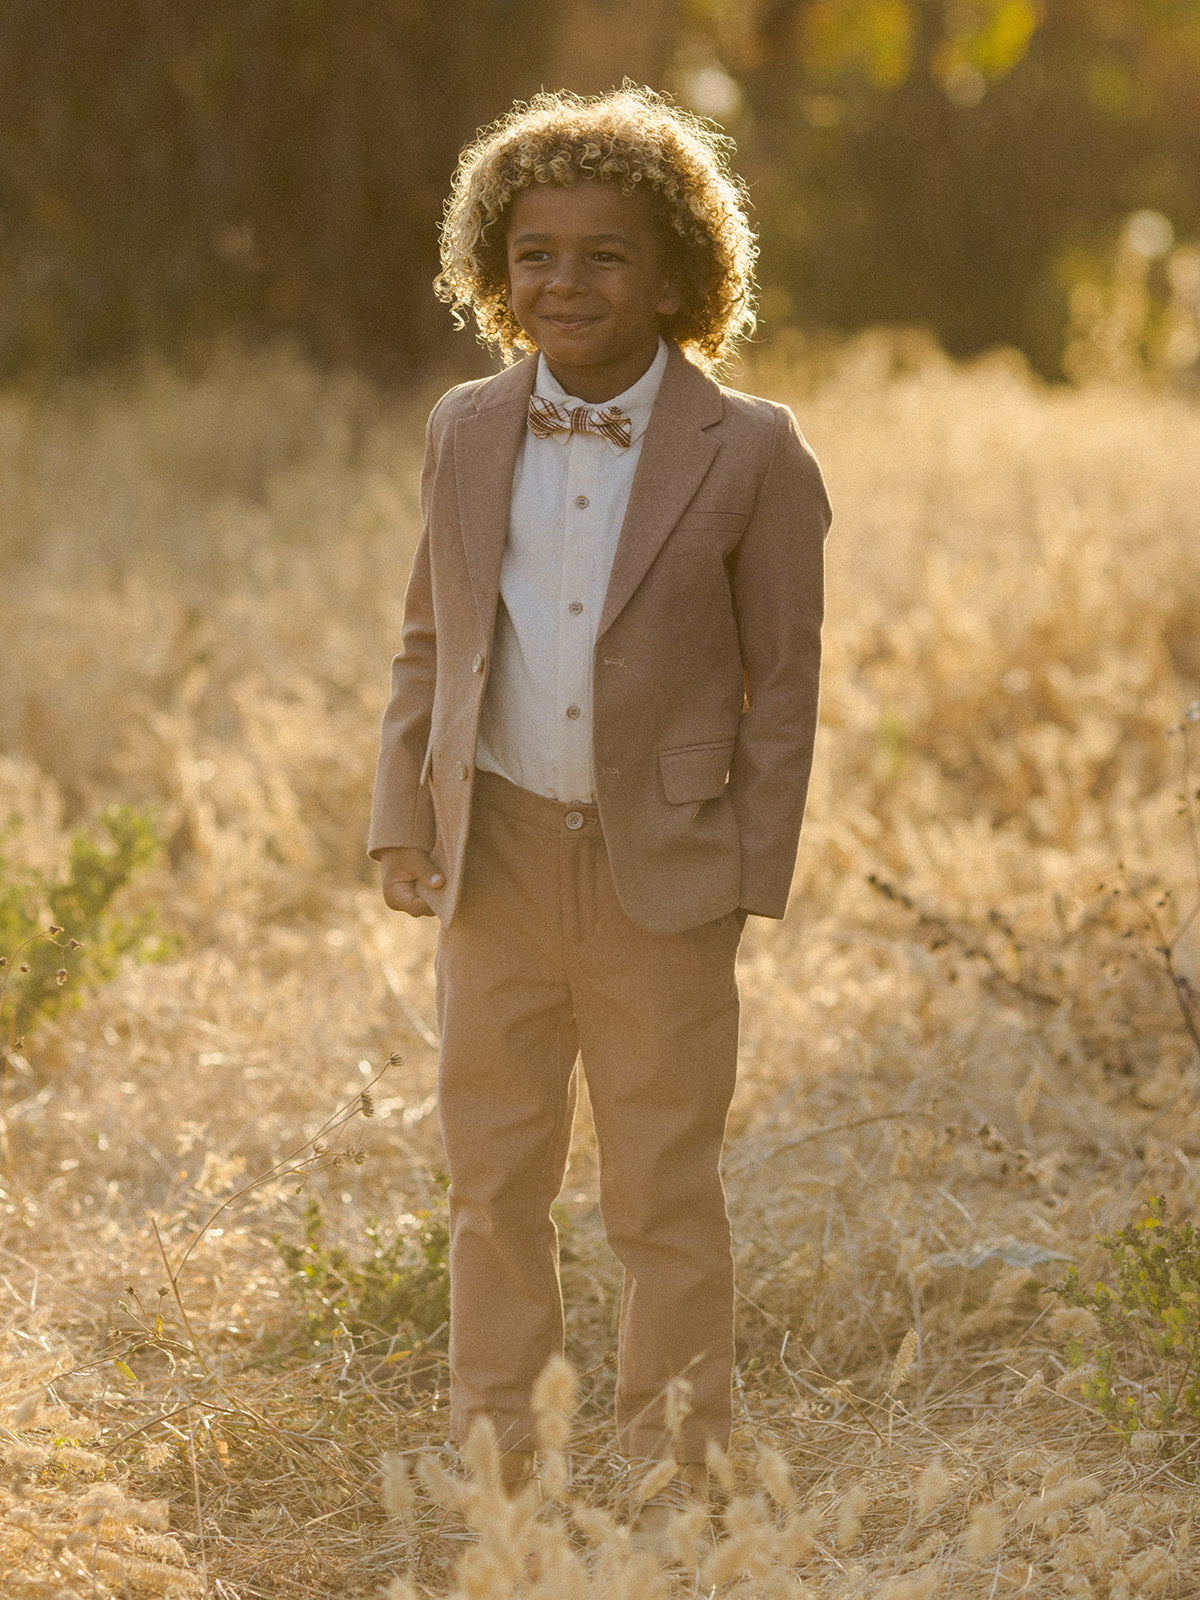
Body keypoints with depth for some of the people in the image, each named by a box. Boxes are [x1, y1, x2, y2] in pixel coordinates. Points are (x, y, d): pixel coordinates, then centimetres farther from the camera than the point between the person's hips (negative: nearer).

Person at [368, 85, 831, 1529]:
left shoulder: (750, 456, -7)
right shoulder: (466, 435, 5)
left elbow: (783, 678, -4)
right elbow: (429, 640, 12)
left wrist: (752, 873, -8)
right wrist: (402, 821, 4)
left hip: (662, 874, -3)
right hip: (498, 856, 4)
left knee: (663, 1198, 6)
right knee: (493, 1183, 13)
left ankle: (671, 1477, 19)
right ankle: (494, 1454, 27)